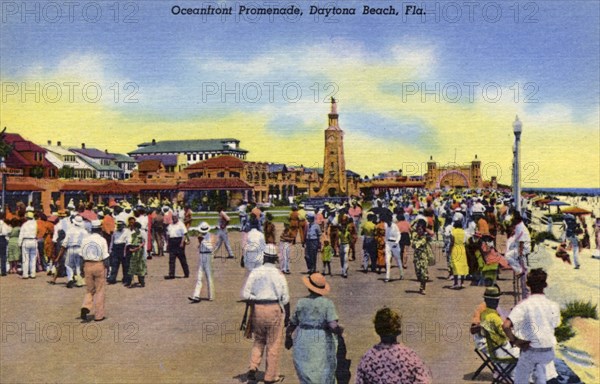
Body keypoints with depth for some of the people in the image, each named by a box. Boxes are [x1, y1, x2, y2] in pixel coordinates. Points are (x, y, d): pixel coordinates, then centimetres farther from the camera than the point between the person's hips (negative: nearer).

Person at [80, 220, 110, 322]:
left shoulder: (85, 239, 4)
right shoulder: (102, 240, -7)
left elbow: (82, 256, 6)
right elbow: (105, 257, -8)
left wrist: (83, 268, 13)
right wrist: (107, 268, -1)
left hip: (87, 265, 3)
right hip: (99, 265, -3)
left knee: (89, 290, 15)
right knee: (99, 291, 6)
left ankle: (85, 307, -9)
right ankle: (98, 315, 9)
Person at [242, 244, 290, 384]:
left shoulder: (255, 272, 0)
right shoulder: (278, 274, -5)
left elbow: (245, 294, -4)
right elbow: (285, 298, -3)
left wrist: (255, 300, 10)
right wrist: (287, 316, 6)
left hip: (257, 309, 3)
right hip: (274, 309, -3)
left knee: (259, 340, 21)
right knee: (273, 344, 9)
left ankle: (253, 368, 5)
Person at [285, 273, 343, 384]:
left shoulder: (301, 303, -2)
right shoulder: (327, 303, -8)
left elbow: (292, 326, 5)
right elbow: (333, 326, -18)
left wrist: (288, 340, 21)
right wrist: (340, 329, 3)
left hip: (303, 346, 1)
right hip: (323, 345, -1)